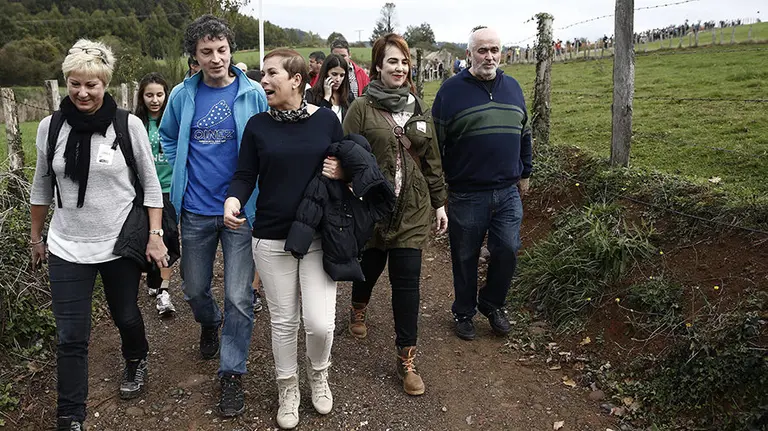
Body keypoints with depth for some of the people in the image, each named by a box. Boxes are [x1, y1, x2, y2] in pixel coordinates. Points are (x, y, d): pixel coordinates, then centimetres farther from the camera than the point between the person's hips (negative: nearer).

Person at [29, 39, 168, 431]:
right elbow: (42, 187, 10)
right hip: (67, 248, 1)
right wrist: (36, 236, 16)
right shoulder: (50, 127, -2)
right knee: (70, 337, 3)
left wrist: (155, 235, -8)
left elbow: (150, 183, -3)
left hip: (121, 244, -1)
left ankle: (136, 360, 51)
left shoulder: (129, 125, -9)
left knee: (126, 316, 18)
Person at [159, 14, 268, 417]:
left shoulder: (252, 94, -6)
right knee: (195, 289, 17)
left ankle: (232, 373, 15)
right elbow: (168, 137, 17)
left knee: (239, 297, -2)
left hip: (241, 209, -2)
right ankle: (209, 324, 51)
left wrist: (256, 192, -2)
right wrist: (182, 174, 7)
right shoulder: (182, 95, 0)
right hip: (196, 210, 3)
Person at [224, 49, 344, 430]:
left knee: (320, 323, -5)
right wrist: (233, 201, -22)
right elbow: (245, 175, -1)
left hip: (320, 237, -1)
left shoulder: (326, 119, 0)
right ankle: (288, 390, 34)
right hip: (271, 239, 1)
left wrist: (342, 171, -14)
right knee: (283, 321, 10)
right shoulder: (257, 125, 1)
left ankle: (318, 374, 29)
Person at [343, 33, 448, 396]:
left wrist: (440, 202, 13)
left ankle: (407, 358, 12)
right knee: (369, 268, 16)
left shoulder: (419, 110, 10)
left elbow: (432, 161, 13)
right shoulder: (362, 108, -4)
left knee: (407, 281, 1)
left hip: (412, 211, 2)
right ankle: (358, 309, 52)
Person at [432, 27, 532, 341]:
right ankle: (464, 313, 29)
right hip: (466, 195, -3)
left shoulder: (513, 88, 10)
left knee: (507, 252, 4)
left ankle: (492, 304, 29)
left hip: (508, 192, 4)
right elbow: (435, 140, -4)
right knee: (465, 258, 9)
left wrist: (524, 174, 20)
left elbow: (524, 134, 19)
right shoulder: (452, 90, -5)